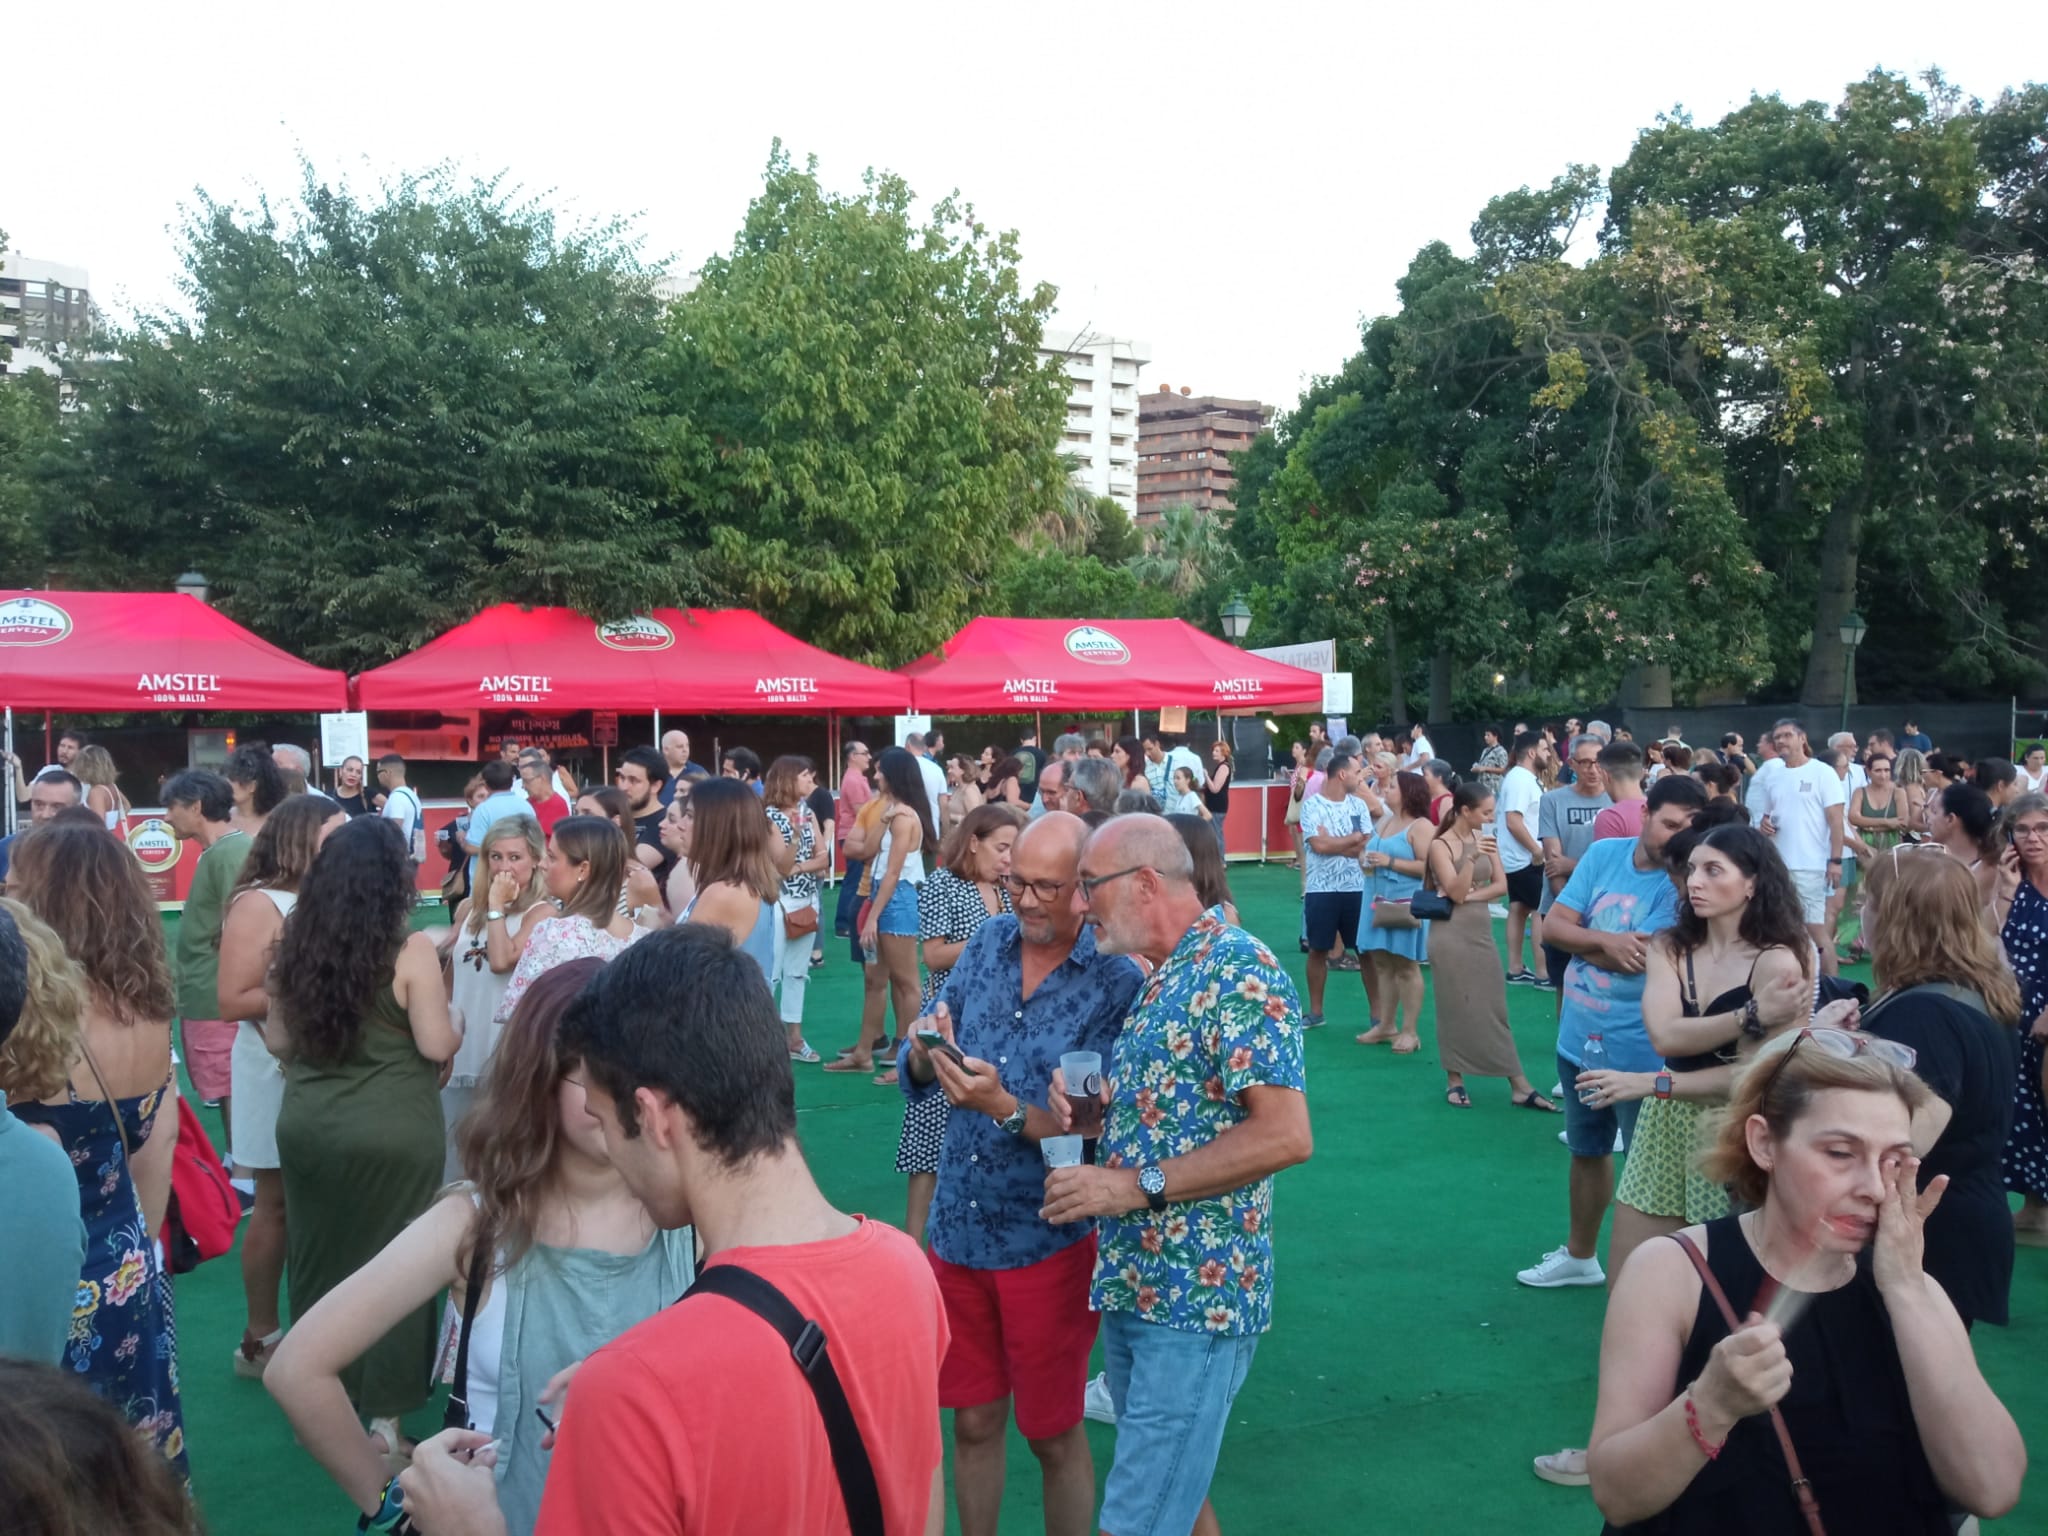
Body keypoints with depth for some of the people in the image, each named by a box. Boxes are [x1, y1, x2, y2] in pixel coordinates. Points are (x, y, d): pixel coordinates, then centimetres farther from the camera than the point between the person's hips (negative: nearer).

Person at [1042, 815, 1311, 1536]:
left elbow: (1285, 1135, -24)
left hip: (1196, 1297, -9)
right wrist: (1089, 1105, 2)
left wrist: (1135, 1185, -22)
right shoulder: (1160, 976, 14)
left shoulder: (1237, 970, -16)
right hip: (1133, 1285, 9)